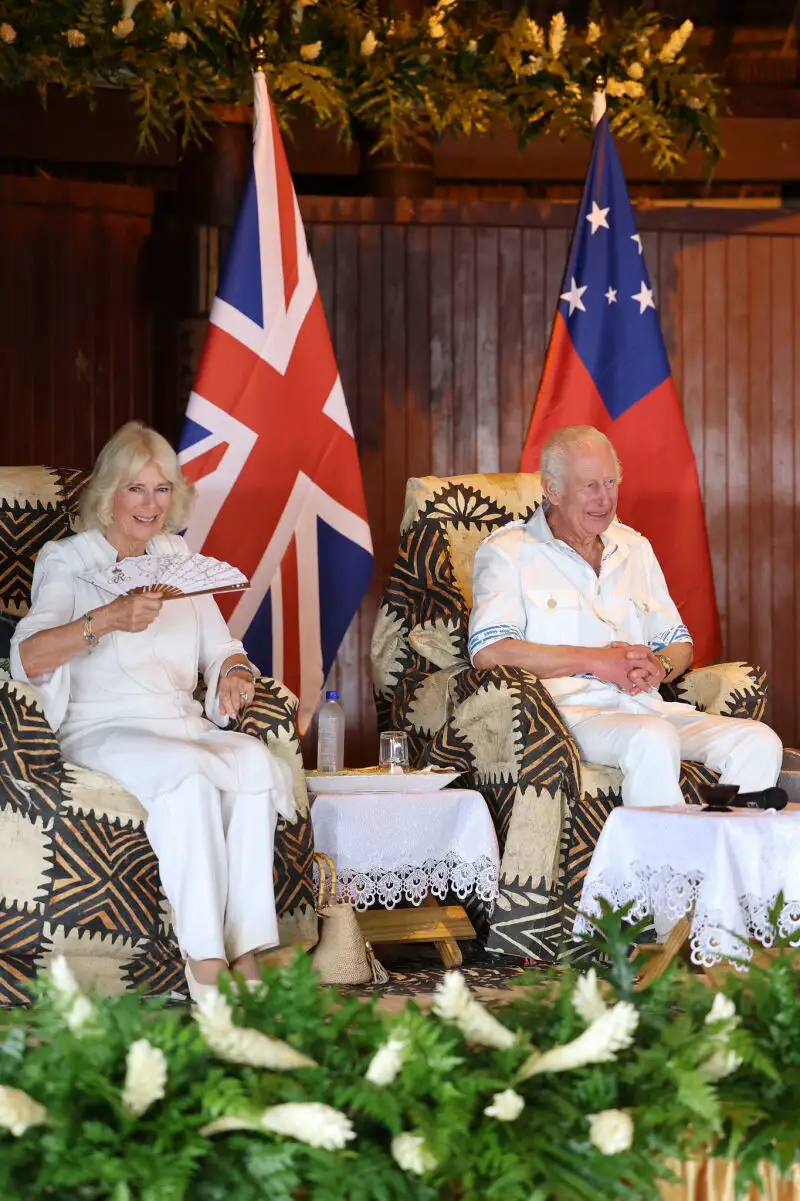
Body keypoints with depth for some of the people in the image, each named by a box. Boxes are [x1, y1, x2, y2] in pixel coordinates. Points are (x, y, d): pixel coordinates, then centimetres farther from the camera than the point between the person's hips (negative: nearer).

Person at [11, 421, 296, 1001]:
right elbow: (26, 659, -13)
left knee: (257, 762, -30)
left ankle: (247, 950, -32)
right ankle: (205, 962, -37)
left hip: (185, 723, 4)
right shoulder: (66, 561, 4)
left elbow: (220, 646, 19)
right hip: (102, 729, -4)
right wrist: (106, 619, -29)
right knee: (184, 771, -37)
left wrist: (234, 672, -7)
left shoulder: (179, 557, 20)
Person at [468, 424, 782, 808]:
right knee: (653, 740, -38)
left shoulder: (634, 547, 24)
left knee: (760, 743, -19)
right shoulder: (508, 551, 5)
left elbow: (679, 642, 26)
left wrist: (659, 667, 0)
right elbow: (488, 651, -11)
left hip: (647, 706, 6)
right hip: (570, 710, -6)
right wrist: (597, 660, -11)